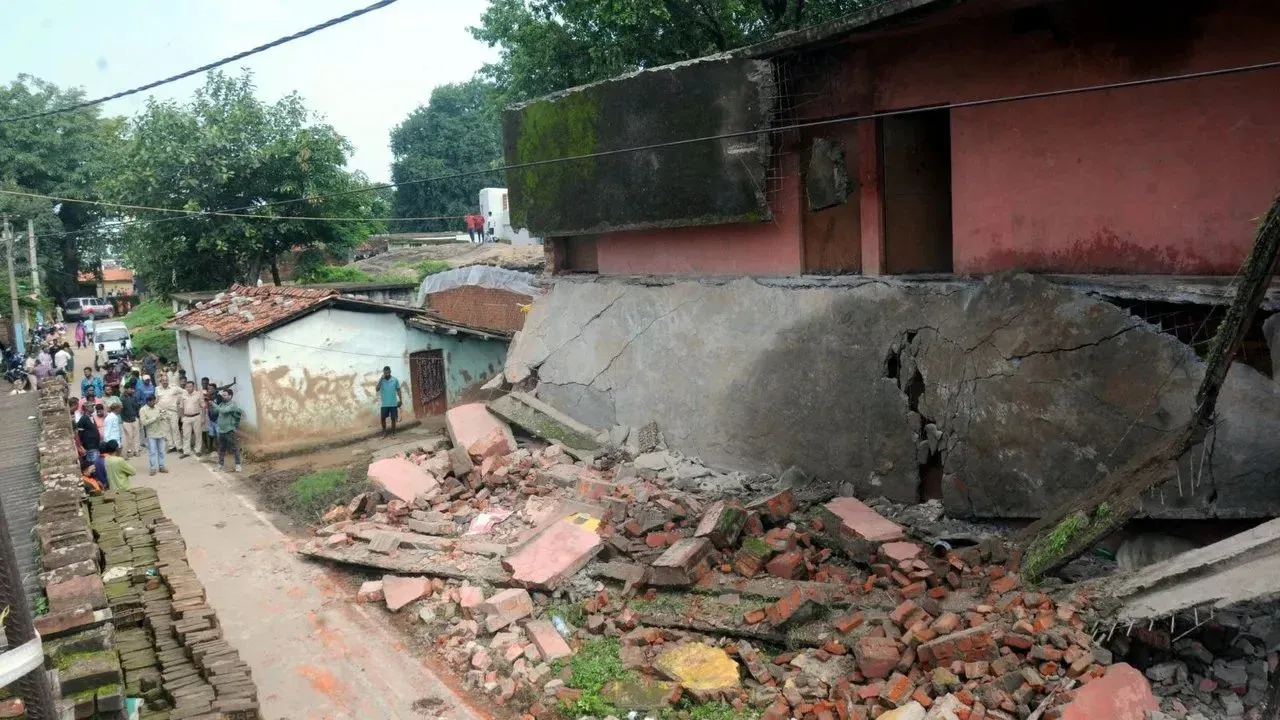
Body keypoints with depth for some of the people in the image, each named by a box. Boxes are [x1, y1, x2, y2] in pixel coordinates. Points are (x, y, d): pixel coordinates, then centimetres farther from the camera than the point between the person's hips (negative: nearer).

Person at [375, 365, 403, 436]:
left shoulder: (395, 380, -2)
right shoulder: (381, 380, -2)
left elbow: (398, 390, 7)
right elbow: (377, 389, -16)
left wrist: (400, 400, 6)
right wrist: (381, 379, -20)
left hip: (393, 403, 0)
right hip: (384, 404, 0)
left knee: (393, 418, 4)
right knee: (383, 418, 4)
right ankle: (384, 432, 23)